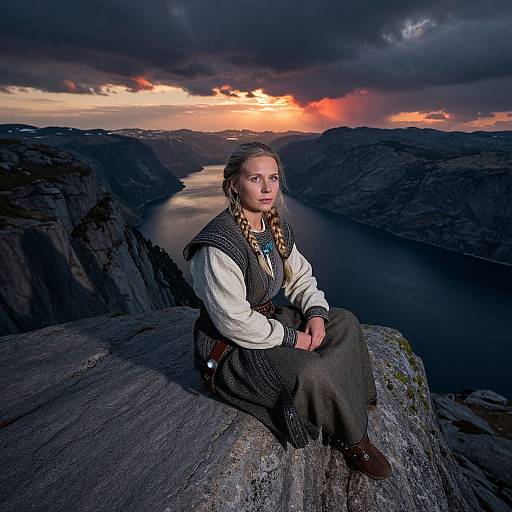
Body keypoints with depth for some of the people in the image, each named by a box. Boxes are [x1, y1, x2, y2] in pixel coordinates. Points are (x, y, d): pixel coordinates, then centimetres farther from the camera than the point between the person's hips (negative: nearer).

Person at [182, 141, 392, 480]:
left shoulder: (276, 227, -2)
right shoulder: (218, 245, -28)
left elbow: (301, 276, 10)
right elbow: (235, 322, -27)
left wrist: (316, 312, -8)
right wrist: (291, 338, -17)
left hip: (268, 319, 9)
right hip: (229, 348, -8)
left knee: (345, 322, 6)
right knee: (310, 370, -28)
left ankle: (352, 400, 22)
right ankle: (352, 439, 5)